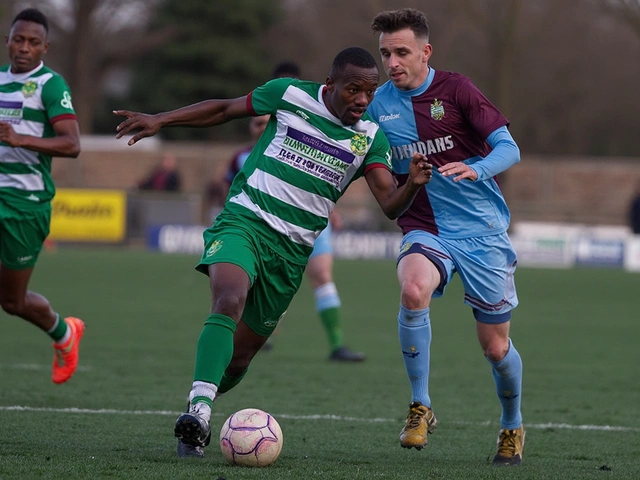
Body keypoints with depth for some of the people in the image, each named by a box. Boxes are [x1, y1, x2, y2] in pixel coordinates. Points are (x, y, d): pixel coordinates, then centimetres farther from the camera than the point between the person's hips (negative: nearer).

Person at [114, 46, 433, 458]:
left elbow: (390, 206, -6)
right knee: (229, 301, -33)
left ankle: (195, 421, 30)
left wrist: (414, 184, -28)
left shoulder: (370, 138, 2)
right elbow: (225, 110, 9)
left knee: (239, 357, 6)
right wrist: (159, 120, 2)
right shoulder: (291, 95, -3)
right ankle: (199, 408, -41)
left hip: (292, 251, 3)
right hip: (245, 220, -3)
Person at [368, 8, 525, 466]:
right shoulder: (379, 104, 2)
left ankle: (512, 427, 35)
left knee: (496, 346, 5)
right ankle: (420, 408, -17)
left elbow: (508, 148, -11)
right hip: (426, 231, 1)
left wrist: (477, 169, -31)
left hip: (483, 230, -1)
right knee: (413, 289, -33)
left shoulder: (455, 89, -7)